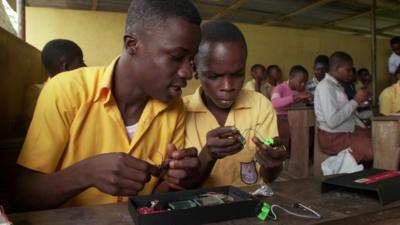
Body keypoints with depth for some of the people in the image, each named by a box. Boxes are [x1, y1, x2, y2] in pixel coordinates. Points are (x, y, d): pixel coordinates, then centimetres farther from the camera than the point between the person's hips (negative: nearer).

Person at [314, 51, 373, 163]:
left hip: (347, 131, 10)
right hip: (334, 138, -10)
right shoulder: (325, 87, -20)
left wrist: (364, 128, 5)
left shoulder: (337, 86, 10)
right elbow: (332, 121, -29)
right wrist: (356, 100, -21)